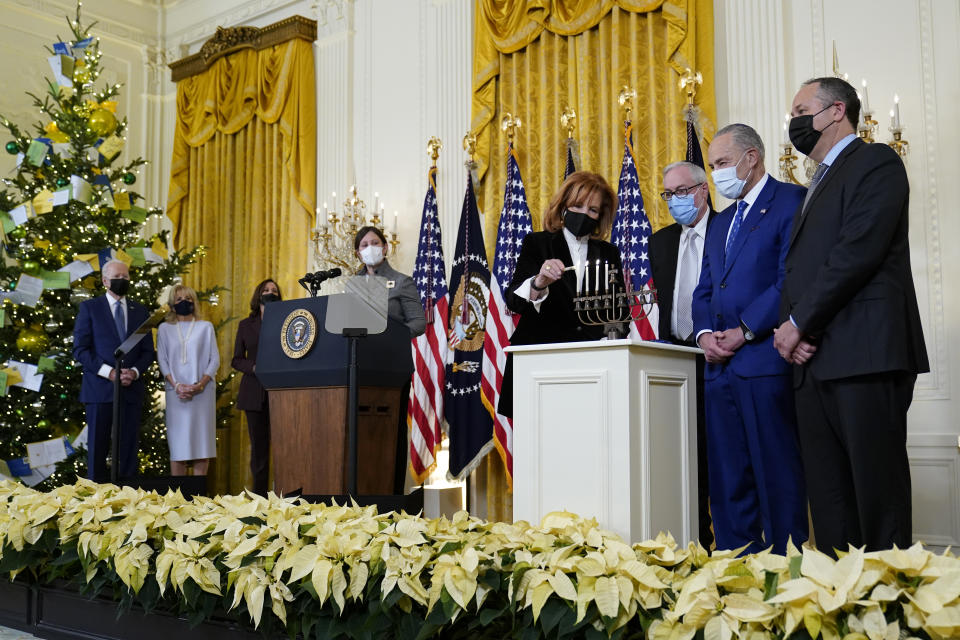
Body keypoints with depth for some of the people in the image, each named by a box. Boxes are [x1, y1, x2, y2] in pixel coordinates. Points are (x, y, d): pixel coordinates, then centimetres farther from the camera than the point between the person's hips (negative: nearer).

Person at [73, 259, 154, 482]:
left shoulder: (140, 311, 14)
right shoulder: (89, 308, 5)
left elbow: (148, 351, 12)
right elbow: (80, 350, -2)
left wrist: (135, 372, -7)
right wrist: (109, 372, -12)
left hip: (131, 389, 3)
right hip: (100, 388, -2)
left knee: (129, 447, 3)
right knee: (97, 446, 1)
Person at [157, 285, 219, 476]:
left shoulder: (205, 327, 11)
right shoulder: (165, 328, 13)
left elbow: (214, 359, 5)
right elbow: (162, 361, 6)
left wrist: (201, 384, -9)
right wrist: (176, 385, -9)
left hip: (202, 392, 0)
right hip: (176, 393, 0)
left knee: (201, 441, -3)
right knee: (178, 443, -2)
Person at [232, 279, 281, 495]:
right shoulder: (246, 324, 14)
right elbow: (236, 360, 11)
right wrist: (254, 367, -8)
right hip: (255, 392, 2)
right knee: (259, 444, 3)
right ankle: (259, 494, 9)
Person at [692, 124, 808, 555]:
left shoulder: (791, 202, -1)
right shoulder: (720, 222, 24)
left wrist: (745, 331, -14)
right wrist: (705, 333, 2)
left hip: (765, 361, -7)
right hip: (720, 366, 8)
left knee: (777, 474, -4)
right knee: (727, 481, 8)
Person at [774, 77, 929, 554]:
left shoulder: (876, 162, 1)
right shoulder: (817, 184, 27)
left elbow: (858, 251, -13)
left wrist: (798, 324, -10)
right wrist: (790, 326, 2)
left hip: (866, 354, -8)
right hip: (814, 360, 8)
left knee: (877, 488, -6)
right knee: (827, 496, 6)